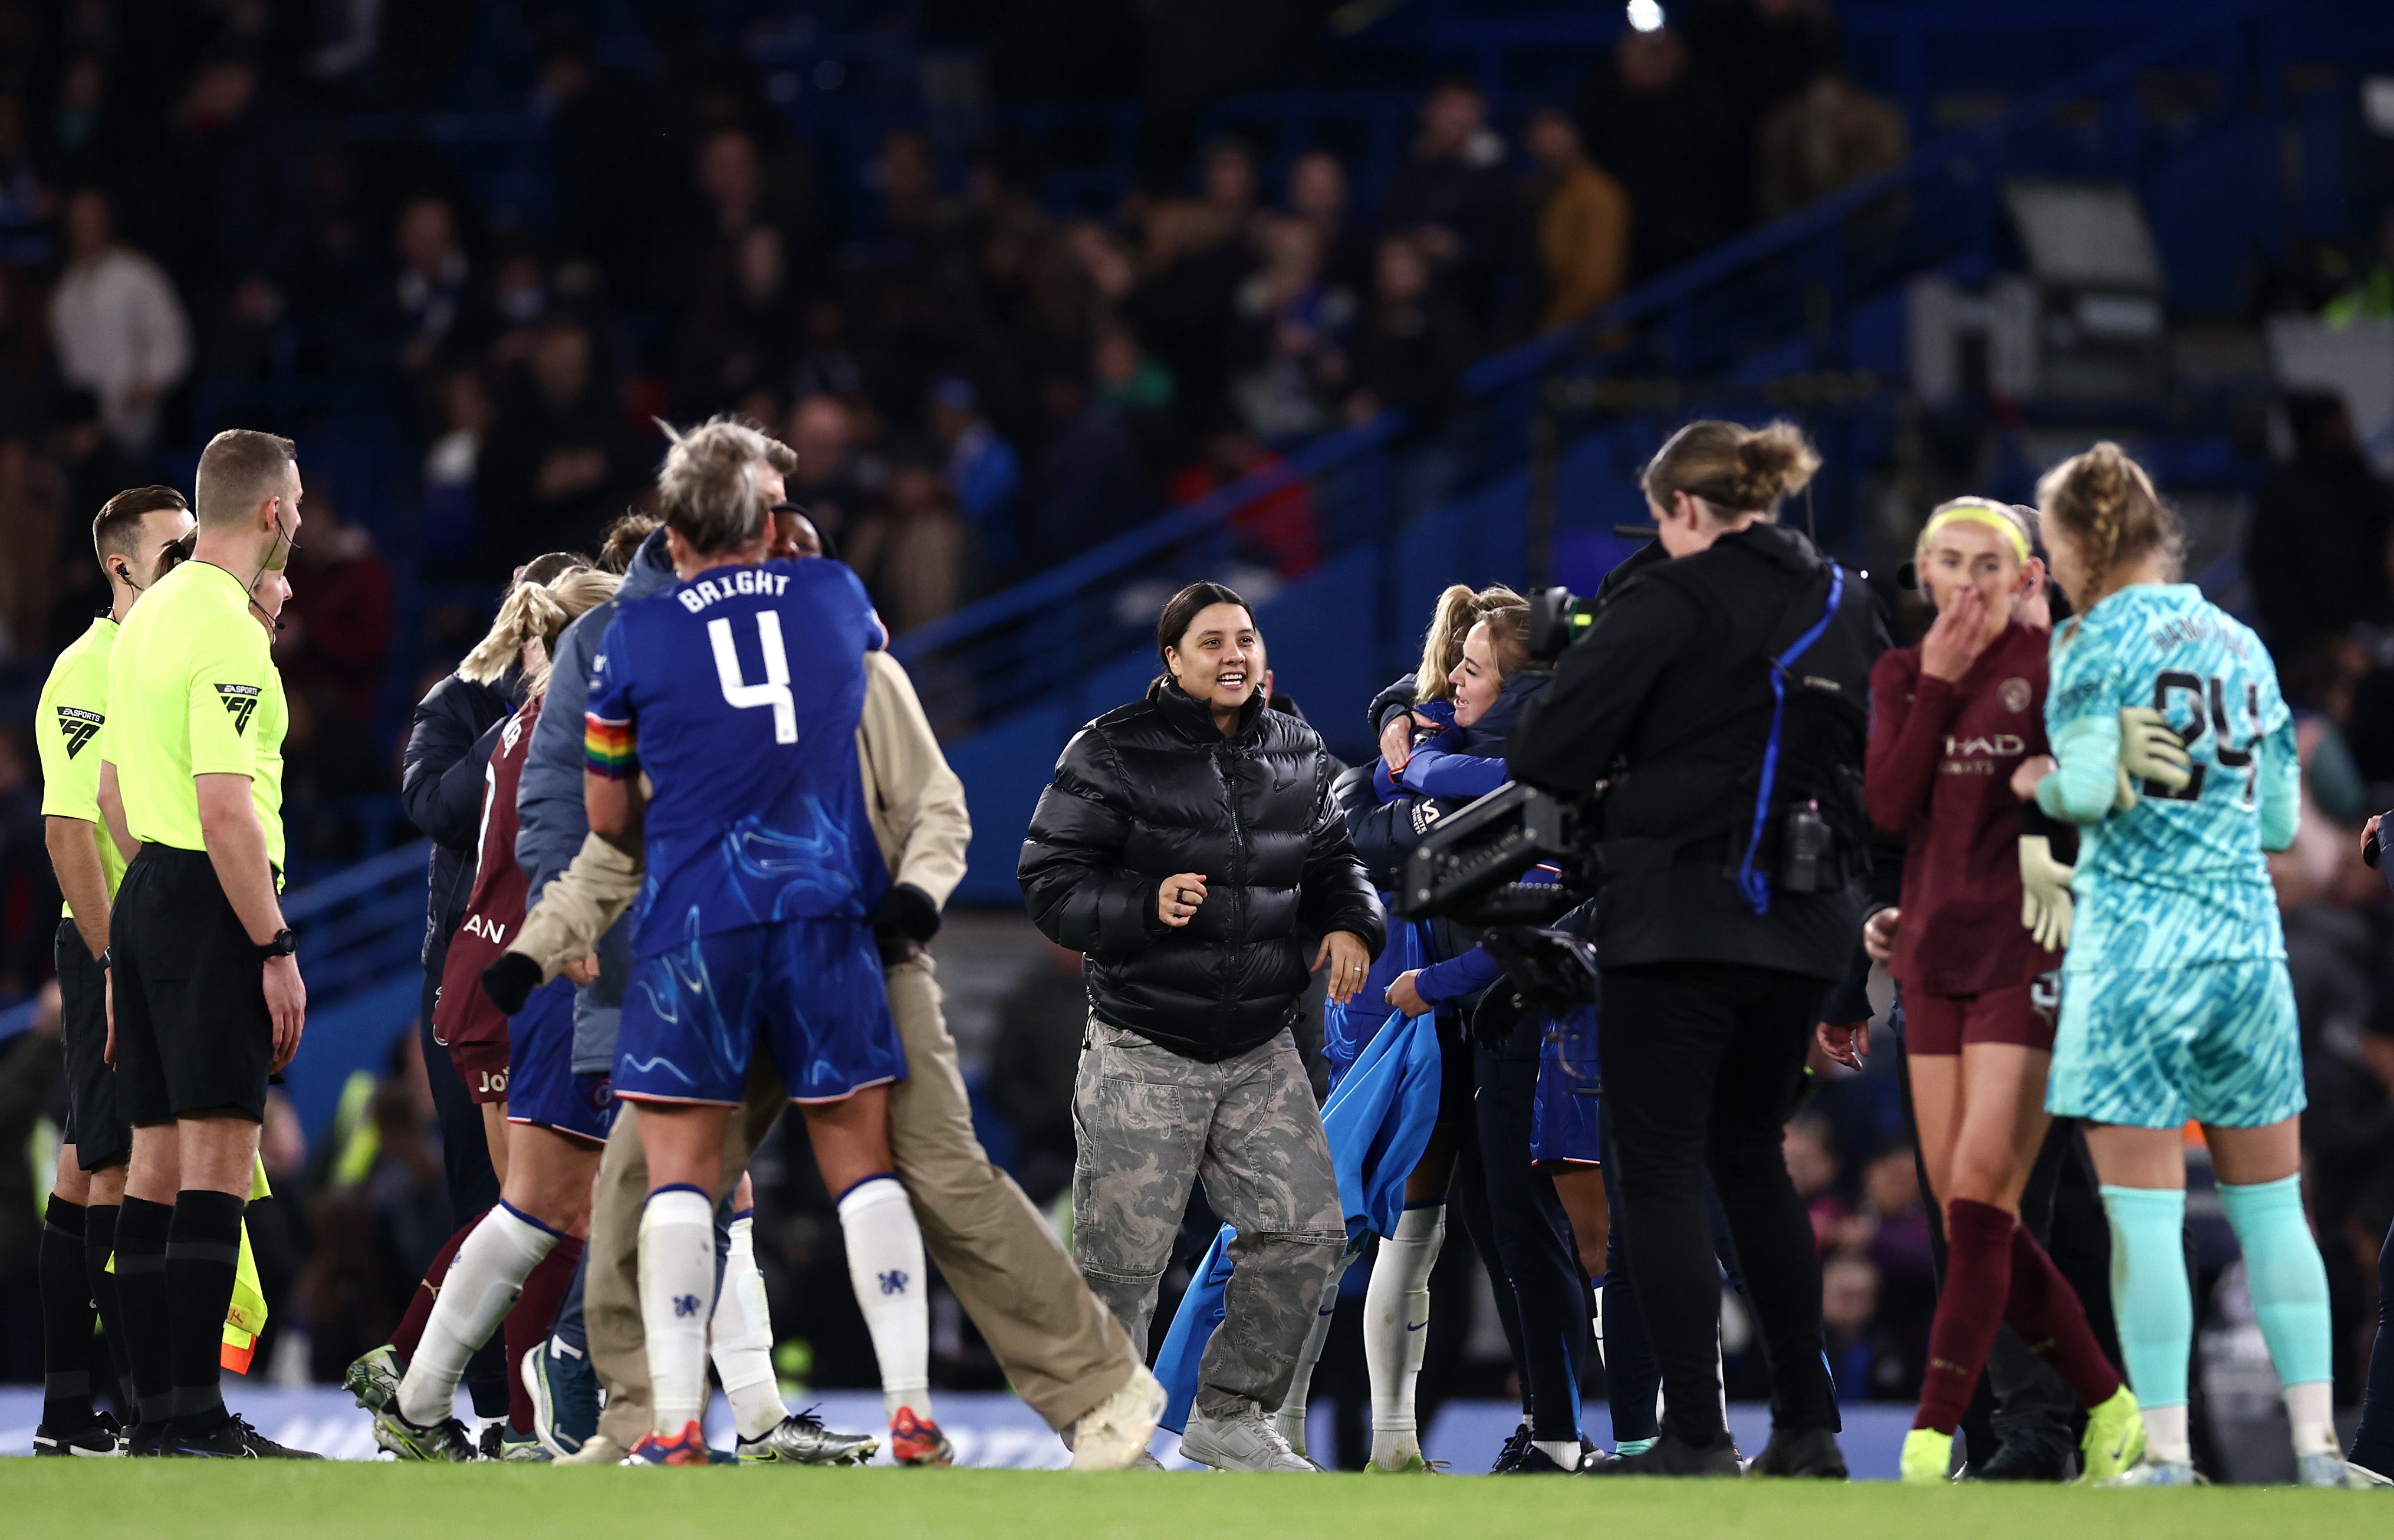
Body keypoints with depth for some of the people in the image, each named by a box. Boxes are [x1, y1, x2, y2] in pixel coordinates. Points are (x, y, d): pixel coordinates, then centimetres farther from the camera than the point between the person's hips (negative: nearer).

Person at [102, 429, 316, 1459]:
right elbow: (226, 808, -20)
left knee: (158, 1159, 9)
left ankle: (157, 1412, 10)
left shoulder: (149, 618, 16)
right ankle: (195, 1419, -15)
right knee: (216, 1160, -10)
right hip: (211, 904, -10)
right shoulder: (227, 630, -14)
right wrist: (276, 948, -18)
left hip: (146, 897, 10)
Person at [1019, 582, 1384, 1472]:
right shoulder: (1112, 755, -7)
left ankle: (1230, 1415, 17)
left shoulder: (1298, 756, 9)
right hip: (1143, 1055, -5)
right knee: (1122, 1256, -5)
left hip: (1261, 1054, 5)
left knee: (1305, 1230, 0)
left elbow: (1328, 859, 21)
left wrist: (1350, 924, 0)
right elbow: (1049, 883, -8)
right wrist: (1145, 906, -23)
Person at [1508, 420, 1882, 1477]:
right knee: (1752, 1158, 19)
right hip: (1803, 923, 7)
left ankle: (1695, 1439, -8)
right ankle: (1806, 1423, 18)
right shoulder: (1845, 607, 11)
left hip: (1681, 917, -7)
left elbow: (1552, 746, -12)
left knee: (1661, 1167, -2)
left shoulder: (1675, 599, -9)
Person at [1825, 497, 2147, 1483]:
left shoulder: (2051, 661, -3)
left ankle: (1930, 1442, -15)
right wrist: (1937, 683, -4)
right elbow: (1887, 807, 0)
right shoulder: (1901, 677, 12)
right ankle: (2109, 1408, 16)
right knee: (1963, 1209, 4)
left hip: (2026, 950, -6)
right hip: (1935, 951, 6)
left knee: (1980, 1198, -13)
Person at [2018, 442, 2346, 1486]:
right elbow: (2280, 819, 15)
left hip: (2135, 931, -5)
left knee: (2143, 1208, -2)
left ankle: (2164, 1450, -4)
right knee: (2271, 1204, 9)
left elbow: (2090, 788, -15)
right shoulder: (2241, 644, 13)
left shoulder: (2100, 638, -5)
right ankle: (2315, 1438, 5)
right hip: (2246, 938, 5)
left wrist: (2039, 781, 6)